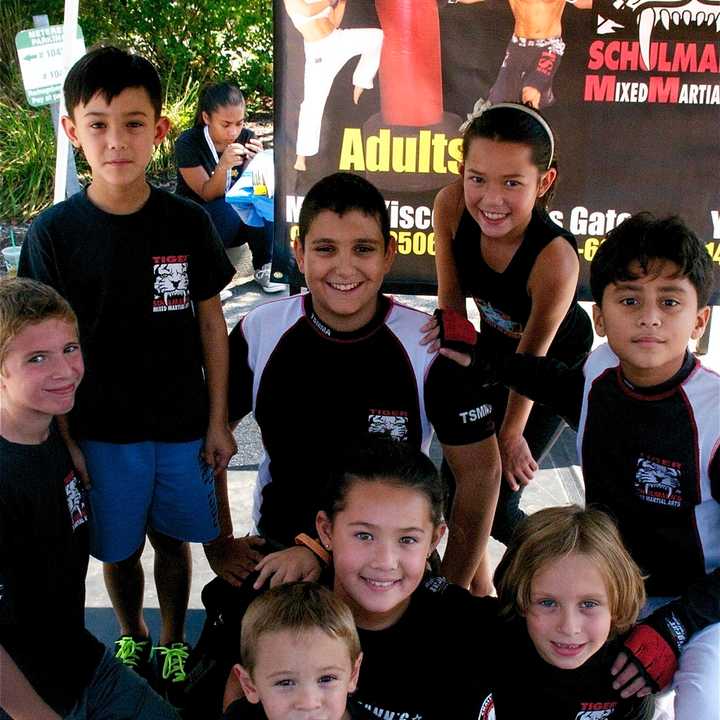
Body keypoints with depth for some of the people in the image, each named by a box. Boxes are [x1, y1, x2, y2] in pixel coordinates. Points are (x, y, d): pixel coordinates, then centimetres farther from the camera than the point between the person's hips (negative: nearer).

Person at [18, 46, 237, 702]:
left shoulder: (188, 222, -7)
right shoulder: (53, 233, -10)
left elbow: (211, 322, 0)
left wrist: (218, 421, 1)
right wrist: (64, 441, -5)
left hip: (183, 425, 1)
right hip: (102, 429, 0)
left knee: (173, 538, 15)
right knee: (119, 548, 15)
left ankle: (173, 641, 39)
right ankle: (132, 635, 43)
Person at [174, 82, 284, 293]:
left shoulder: (246, 138, -7)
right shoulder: (188, 143, -17)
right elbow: (208, 195, -20)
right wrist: (223, 166, -38)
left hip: (238, 224, 3)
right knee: (225, 209, -35)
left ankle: (264, 268, -13)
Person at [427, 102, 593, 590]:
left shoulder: (555, 258, -40)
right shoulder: (451, 207, -29)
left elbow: (532, 357, -25)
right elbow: (451, 298, -13)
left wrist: (512, 434, -11)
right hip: (494, 344, 5)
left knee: (495, 501, -3)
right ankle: (475, 586, 41)